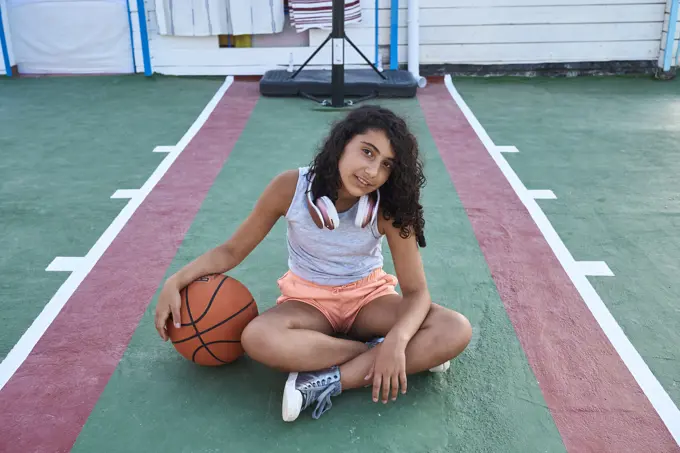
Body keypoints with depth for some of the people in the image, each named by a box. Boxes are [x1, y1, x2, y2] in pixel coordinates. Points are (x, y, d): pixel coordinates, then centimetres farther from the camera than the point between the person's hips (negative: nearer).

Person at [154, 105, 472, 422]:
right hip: (308, 298, -1)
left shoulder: (388, 207, -20)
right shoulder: (291, 187, -20)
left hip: (369, 296, 1)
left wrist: (397, 341, -40)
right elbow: (231, 251, -7)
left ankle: (328, 383, -30)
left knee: (456, 330, -26)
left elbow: (416, 291, -19)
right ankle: (374, 353, -21)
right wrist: (176, 282, -21)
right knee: (257, 339, -37)